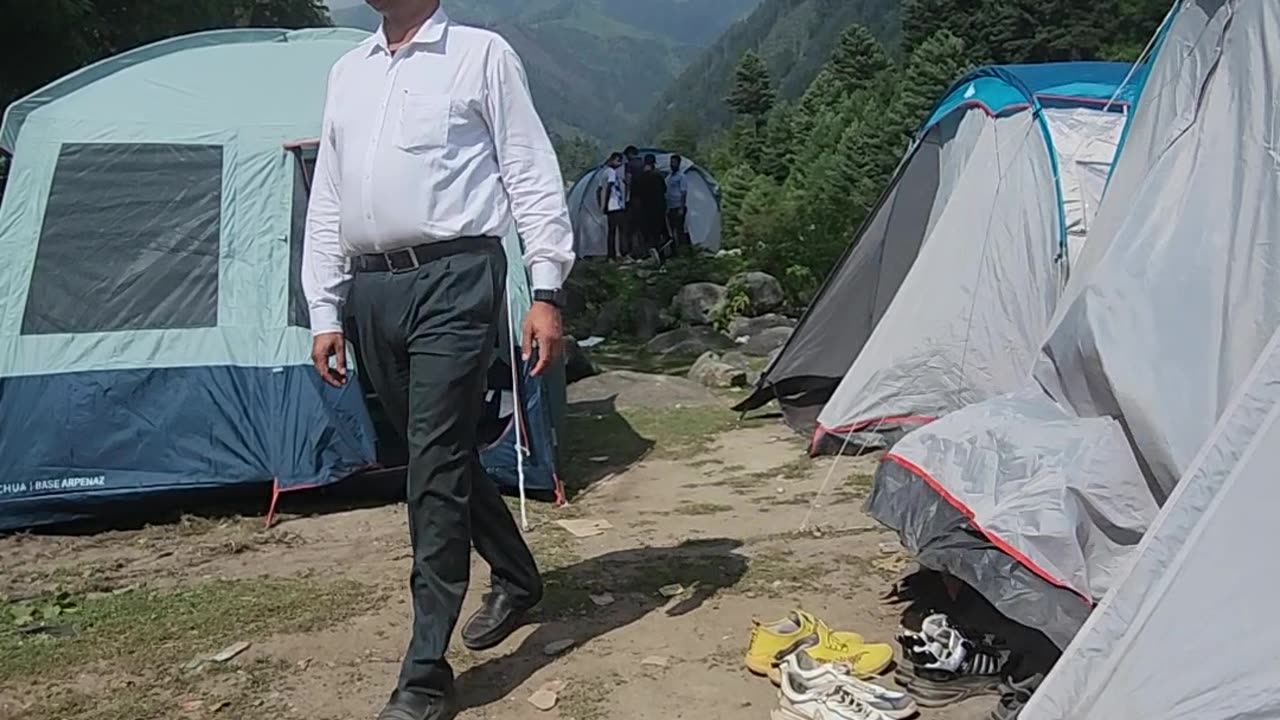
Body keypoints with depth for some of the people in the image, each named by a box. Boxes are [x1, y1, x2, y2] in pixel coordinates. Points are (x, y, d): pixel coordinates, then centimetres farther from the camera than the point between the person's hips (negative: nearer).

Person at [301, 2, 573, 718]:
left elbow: (533, 177, -2)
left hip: (453, 278, -6)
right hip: (373, 289, 7)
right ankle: (519, 582, 37)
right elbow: (327, 201, 18)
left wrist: (547, 291, -9)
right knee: (442, 454, 14)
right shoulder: (348, 71, 18)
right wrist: (324, 312, 14)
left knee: (438, 463, -9)